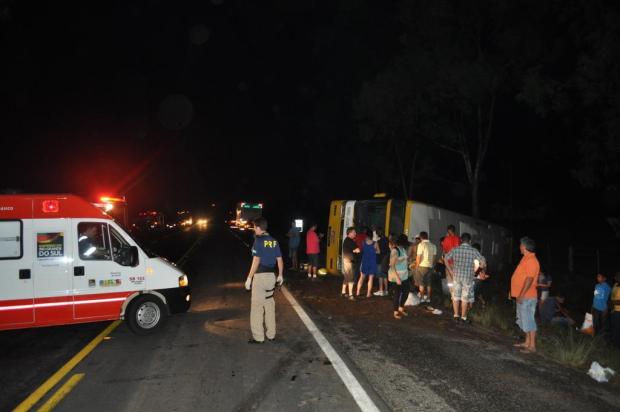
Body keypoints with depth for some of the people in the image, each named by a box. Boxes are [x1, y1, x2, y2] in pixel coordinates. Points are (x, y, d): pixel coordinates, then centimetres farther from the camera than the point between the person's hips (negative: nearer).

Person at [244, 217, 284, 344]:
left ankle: (258, 337, 6)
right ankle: (271, 334, 23)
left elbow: (256, 261, -18)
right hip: (271, 276, 7)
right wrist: (280, 275, 20)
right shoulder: (274, 241, 7)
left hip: (260, 276, -7)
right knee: (270, 305, 15)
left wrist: (249, 278, -14)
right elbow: (280, 260, 9)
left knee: (257, 307, 2)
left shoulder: (258, 240, -12)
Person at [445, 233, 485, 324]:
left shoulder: (455, 249, -3)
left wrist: (450, 271, 9)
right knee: (465, 298, 8)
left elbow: (445, 259, 1)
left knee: (456, 296, 12)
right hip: (468, 277, -2)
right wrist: (474, 272, 6)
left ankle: (456, 316, 17)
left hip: (456, 276, 2)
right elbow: (483, 262, -5)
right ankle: (463, 317, 16)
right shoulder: (473, 251, -7)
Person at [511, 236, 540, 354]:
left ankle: (532, 346, 3)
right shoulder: (526, 259, 13)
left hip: (526, 297, -10)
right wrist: (519, 295, 22)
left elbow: (529, 279, -23)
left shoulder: (531, 260, -18)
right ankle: (527, 342, 24)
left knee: (528, 321, -4)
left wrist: (521, 295, -23)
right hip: (522, 296, 10)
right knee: (524, 320, 15)